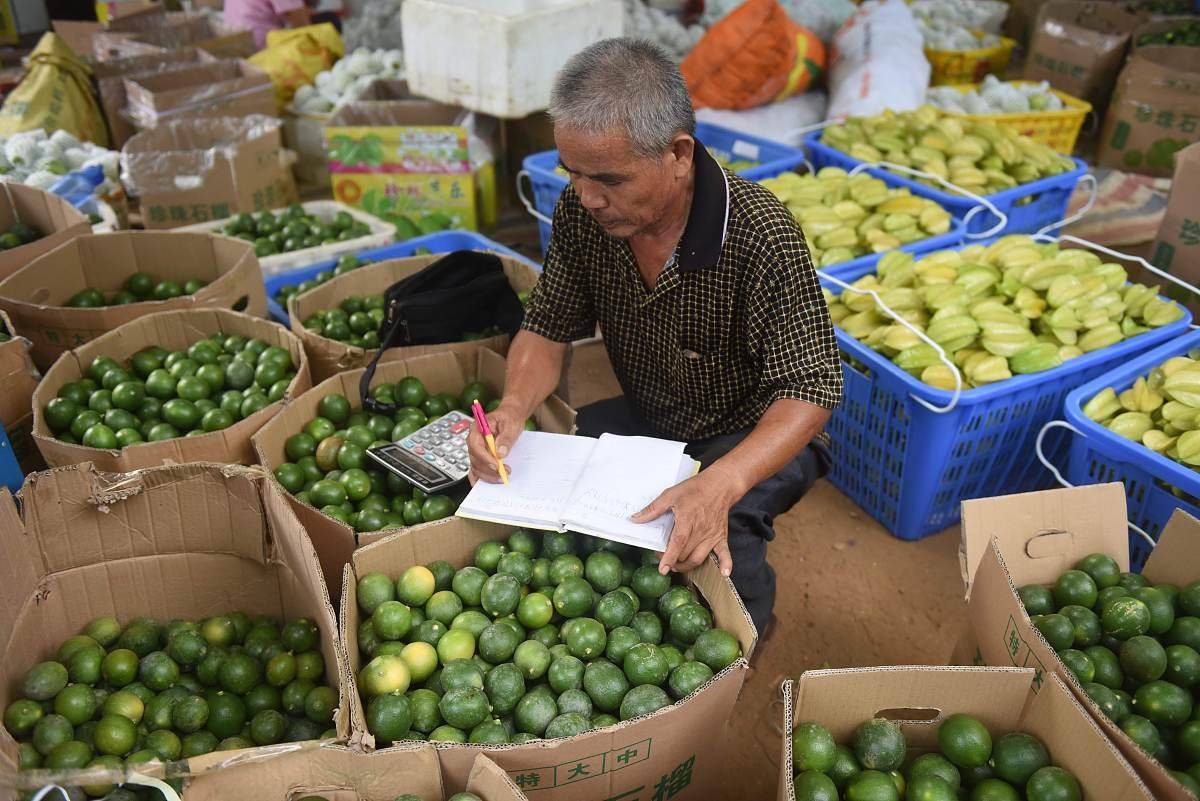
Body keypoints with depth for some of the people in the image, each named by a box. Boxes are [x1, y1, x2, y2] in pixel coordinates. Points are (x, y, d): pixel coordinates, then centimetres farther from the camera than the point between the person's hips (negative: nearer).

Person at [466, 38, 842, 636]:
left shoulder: (760, 234, -30)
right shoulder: (581, 212, -15)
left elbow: (809, 390, -29)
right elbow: (548, 328, -3)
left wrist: (719, 485, -47)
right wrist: (513, 407, -26)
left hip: (753, 435, -4)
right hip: (642, 420, 5)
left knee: (712, 547, -32)